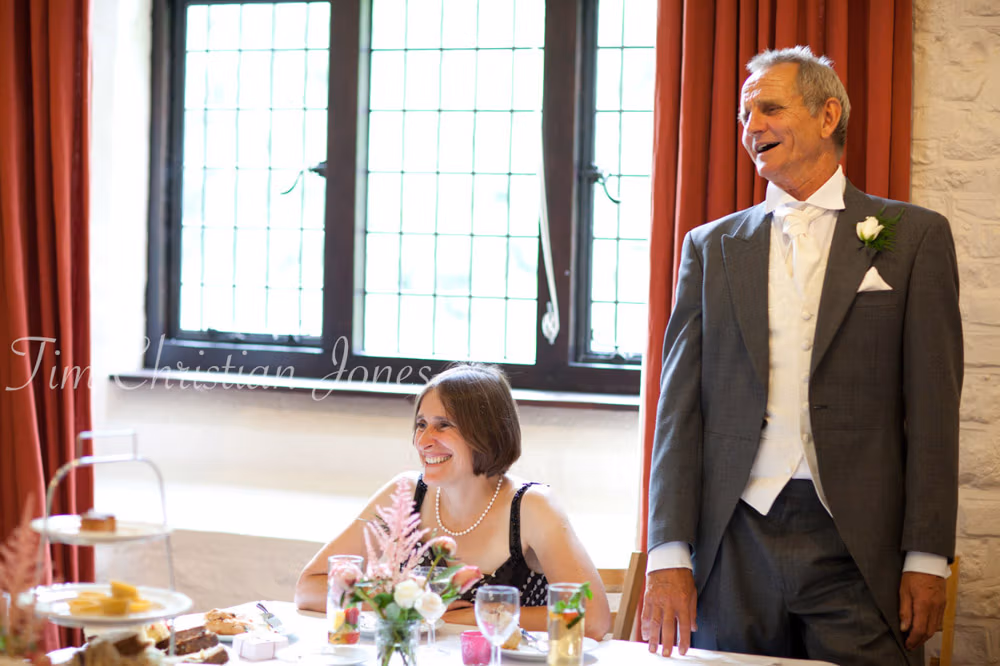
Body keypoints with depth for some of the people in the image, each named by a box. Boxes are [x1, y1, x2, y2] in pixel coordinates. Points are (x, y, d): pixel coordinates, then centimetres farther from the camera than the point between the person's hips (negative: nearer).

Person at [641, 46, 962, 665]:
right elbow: (681, 405, 6)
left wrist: (927, 557, -6)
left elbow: (932, 407, 1)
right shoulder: (710, 246, 12)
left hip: (859, 548, -2)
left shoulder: (914, 236, 5)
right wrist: (670, 555, -2)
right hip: (735, 541, 2)